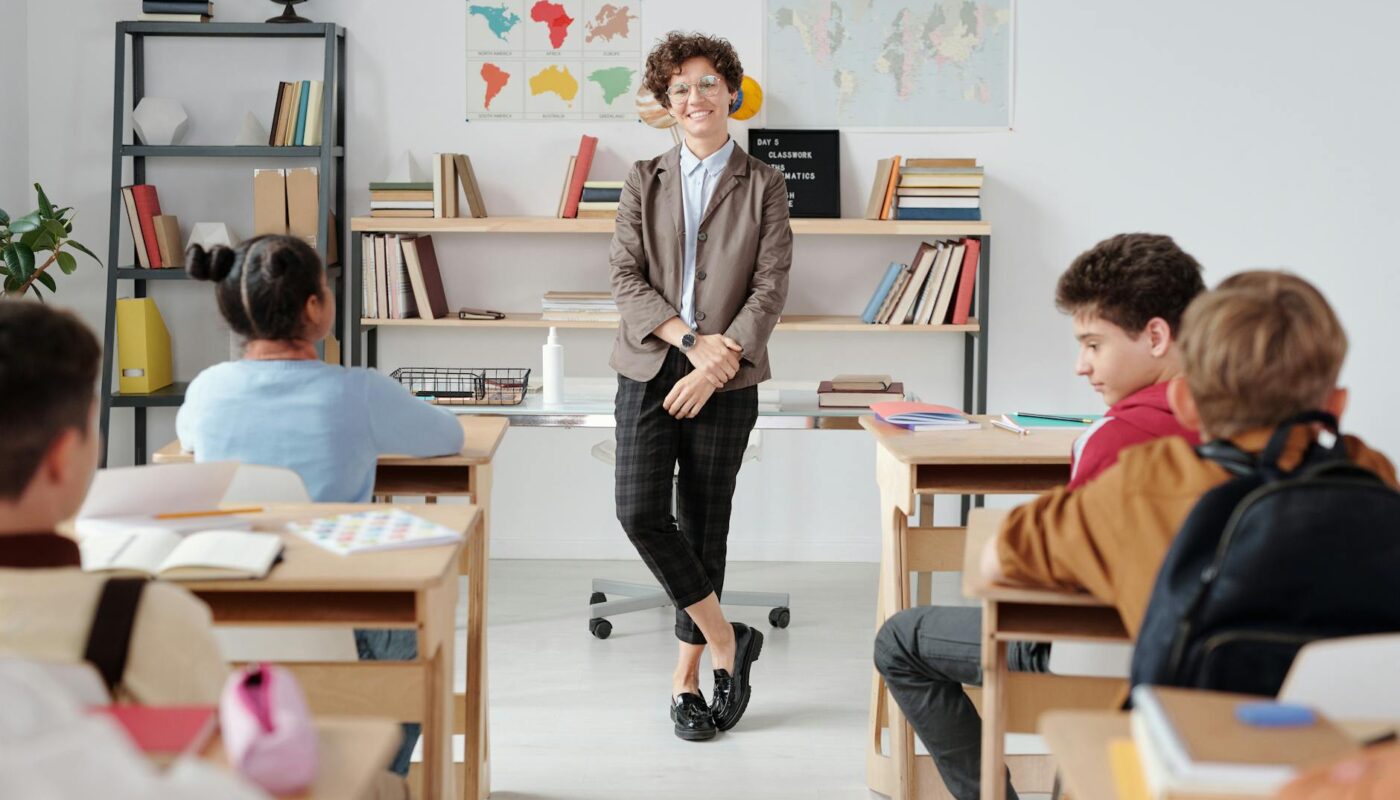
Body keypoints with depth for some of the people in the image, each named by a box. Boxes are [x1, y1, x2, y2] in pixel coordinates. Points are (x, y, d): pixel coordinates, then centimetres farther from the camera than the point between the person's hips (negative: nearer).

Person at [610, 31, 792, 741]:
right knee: (640, 513, -13)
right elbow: (626, 279, 1)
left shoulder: (763, 185, 4)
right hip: (648, 370, 1)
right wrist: (691, 339, -13)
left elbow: (770, 289, -3)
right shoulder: (644, 182, 9)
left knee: (704, 526, 4)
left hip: (725, 383, -1)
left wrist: (716, 365, -14)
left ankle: (687, 673, 16)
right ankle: (725, 640, 2)